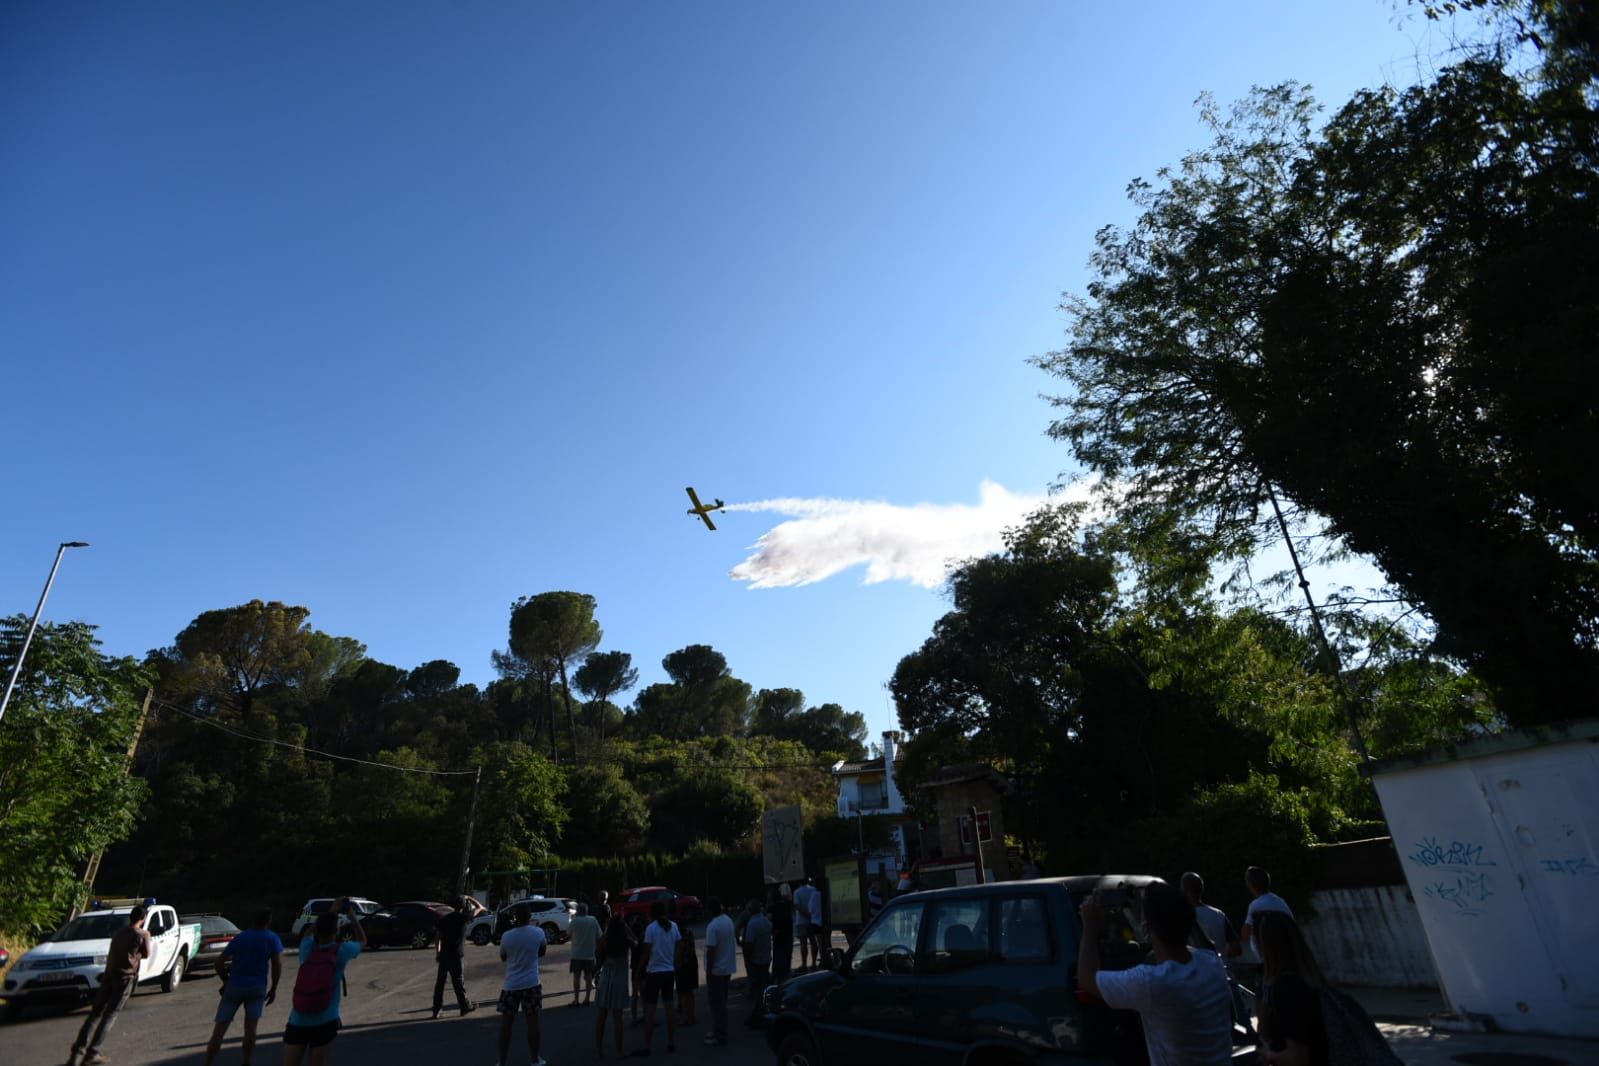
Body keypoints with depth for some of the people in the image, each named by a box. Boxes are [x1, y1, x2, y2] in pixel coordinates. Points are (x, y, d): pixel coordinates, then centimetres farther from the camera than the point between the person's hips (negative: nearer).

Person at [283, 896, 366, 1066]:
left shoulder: (307, 948, -2)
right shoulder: (342, 951, -8)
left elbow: (309, 932, 24)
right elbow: (362, 940, 15)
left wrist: (331, 912, 24)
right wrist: (352, 915, 20)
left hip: (296, 1023, 3)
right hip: (324, 1024, -3)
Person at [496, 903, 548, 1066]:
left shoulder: (507, 936, -10)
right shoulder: (538, 932, -8)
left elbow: (503, 956, 8)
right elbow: (542, 952, 9)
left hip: (511, 984, 0)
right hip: (531, 983, 0)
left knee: (506, 1023, 10)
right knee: (532, 1020, 9)